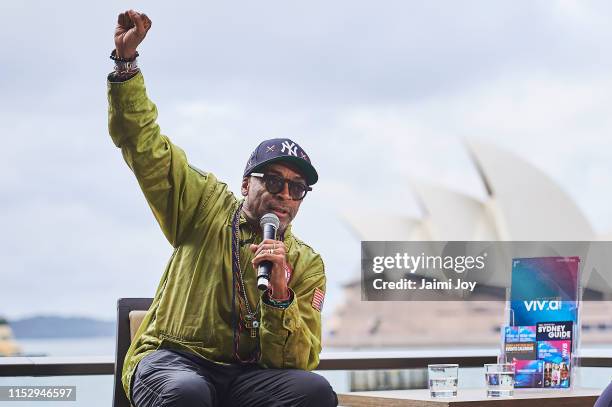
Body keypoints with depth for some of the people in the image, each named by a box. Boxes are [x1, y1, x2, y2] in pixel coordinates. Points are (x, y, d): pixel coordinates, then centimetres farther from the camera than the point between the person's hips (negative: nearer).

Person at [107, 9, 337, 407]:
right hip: (172, 360, -2)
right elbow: (142, 140, 5)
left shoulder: (307, 264, 7)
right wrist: (126, 60, -5)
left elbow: (298, 363, -2)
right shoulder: (207, 208, 6)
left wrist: (279, 296, -18)